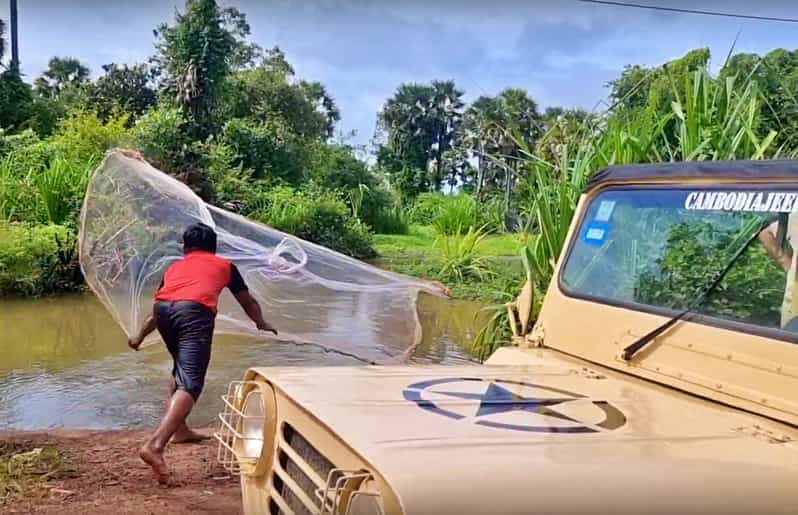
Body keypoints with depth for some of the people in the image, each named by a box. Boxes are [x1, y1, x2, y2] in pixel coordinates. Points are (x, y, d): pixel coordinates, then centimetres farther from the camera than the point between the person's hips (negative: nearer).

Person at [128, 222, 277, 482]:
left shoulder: (174, 266, 37)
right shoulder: (224, 265, 32)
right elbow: (248, 302, 44)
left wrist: (139, 337, 62)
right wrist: (262, 324, 63)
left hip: (164, 308, 5)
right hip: (194, 311, -4)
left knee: (182, 369, 31)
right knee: (189, 384, -12)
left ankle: (179, 430, 32)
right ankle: (155, 445, -30)